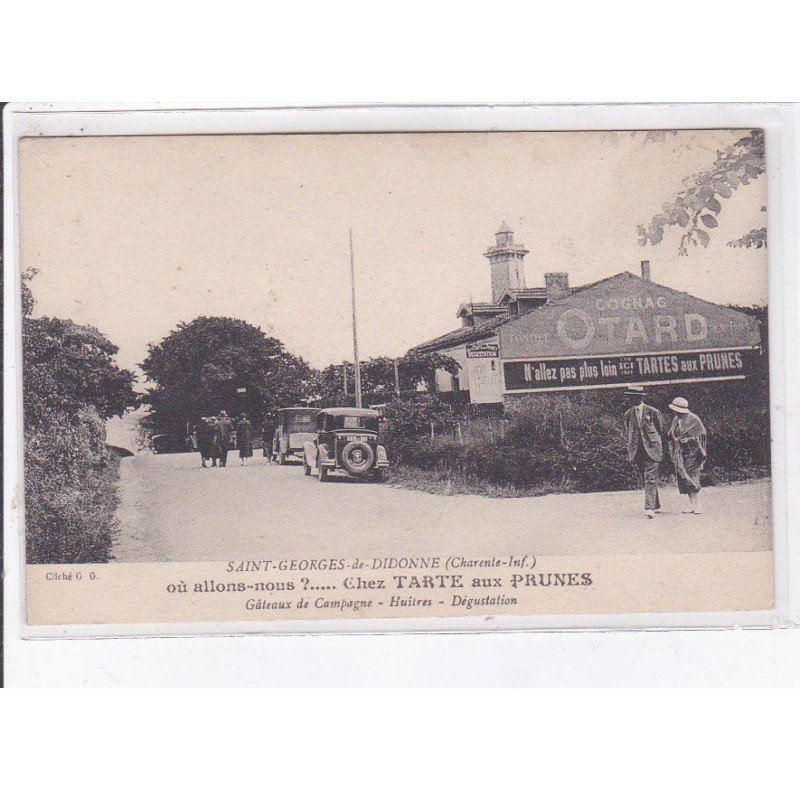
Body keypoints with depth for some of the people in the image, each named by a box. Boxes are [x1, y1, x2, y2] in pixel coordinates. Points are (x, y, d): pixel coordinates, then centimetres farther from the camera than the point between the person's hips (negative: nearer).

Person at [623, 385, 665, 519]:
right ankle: (656, 505, 25)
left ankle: (649, 508, -22)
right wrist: (630, 451, 10)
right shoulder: (628, 414, 10)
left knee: (650, 480, -14)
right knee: (645, 480, 11)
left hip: (651, 449, -5)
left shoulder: (653, 412, -2)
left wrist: (661, 450, 3)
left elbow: (661, 431, 4)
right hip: (636, 451, 5)